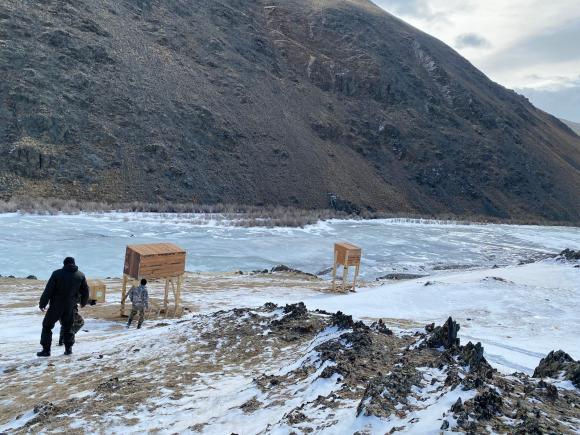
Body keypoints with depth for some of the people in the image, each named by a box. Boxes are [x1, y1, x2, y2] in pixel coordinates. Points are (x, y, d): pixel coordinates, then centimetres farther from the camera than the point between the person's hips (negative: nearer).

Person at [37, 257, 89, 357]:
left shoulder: (57, 274, -10)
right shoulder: (81, 275, 0)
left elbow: (48, 291, -10)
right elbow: (85, 291, 8)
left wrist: (42, 303, 0)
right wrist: (83, 302, 25)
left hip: (56, 306, -3)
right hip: (70, 307, 3)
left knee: (47, 326, 11)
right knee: (68, 327, 18)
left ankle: (46, 350, 9)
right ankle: (68, 348, 18)